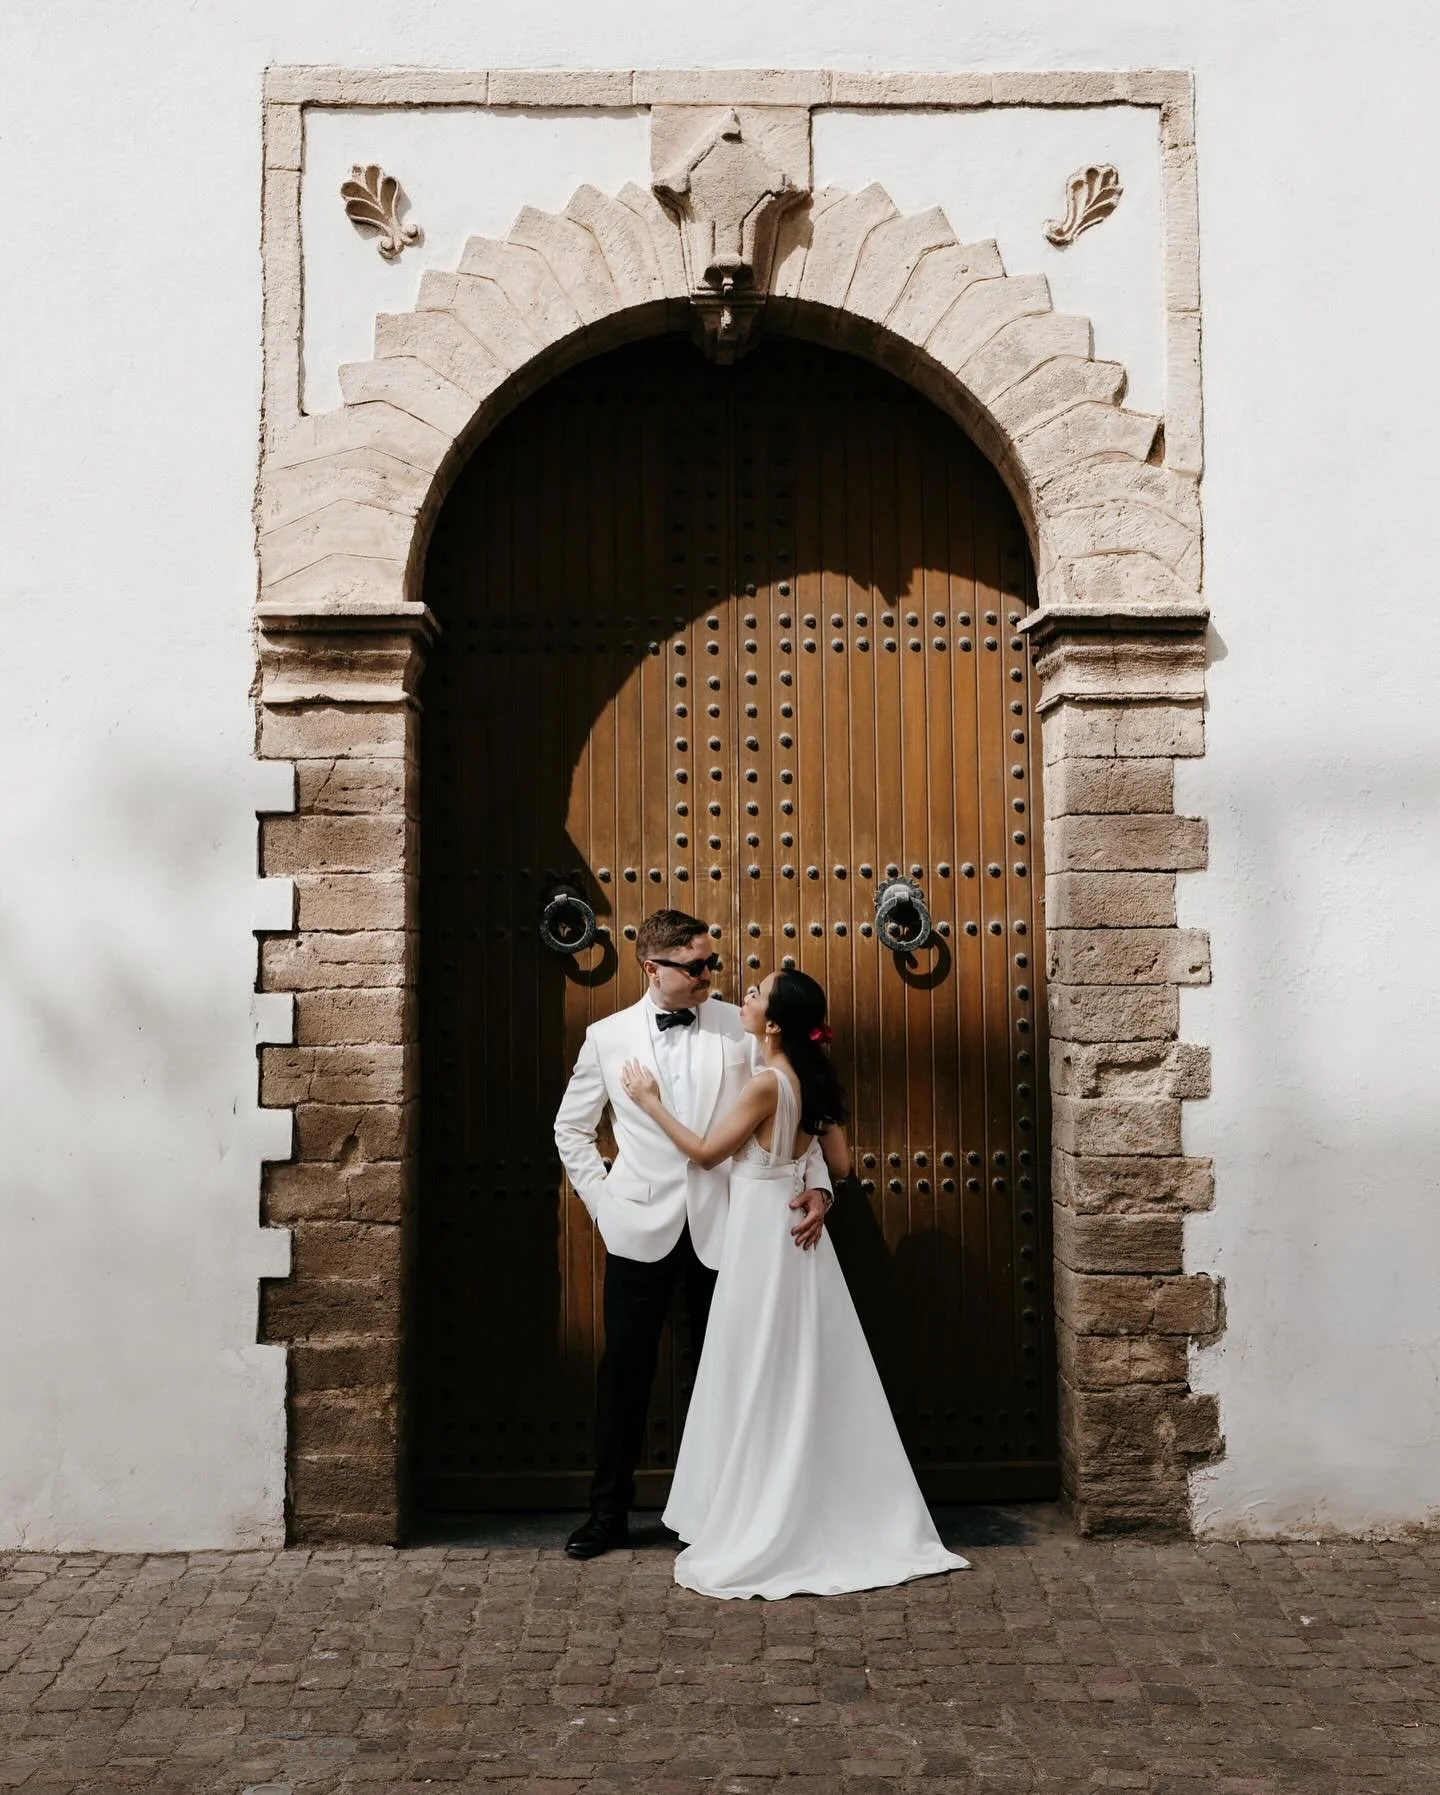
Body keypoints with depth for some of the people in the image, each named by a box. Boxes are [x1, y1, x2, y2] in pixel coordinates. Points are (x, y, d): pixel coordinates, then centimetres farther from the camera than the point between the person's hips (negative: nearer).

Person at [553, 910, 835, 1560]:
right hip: (641, 1230, 0)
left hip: (722, 1225, 0)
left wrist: (816, 1185, -14)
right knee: (624, 1368, 6)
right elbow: (571, 1128, 12)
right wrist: (601, 1200, 4)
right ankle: (609, 1510, 21)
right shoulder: (607, 1037, 1)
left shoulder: (741, 1028, -2)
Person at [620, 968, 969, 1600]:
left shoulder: (768, 1083, -19)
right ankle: (830, 1520, 22)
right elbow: (840, 1165, 10)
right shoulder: (811, 1080, 6)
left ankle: (763, 1534, 11)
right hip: (792, 1234, 9)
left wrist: (651, 1100, -4)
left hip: (763, 1238, -9)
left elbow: (706, 1151, -13)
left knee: (761, 1386, 1)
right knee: (802, 1381, 15)